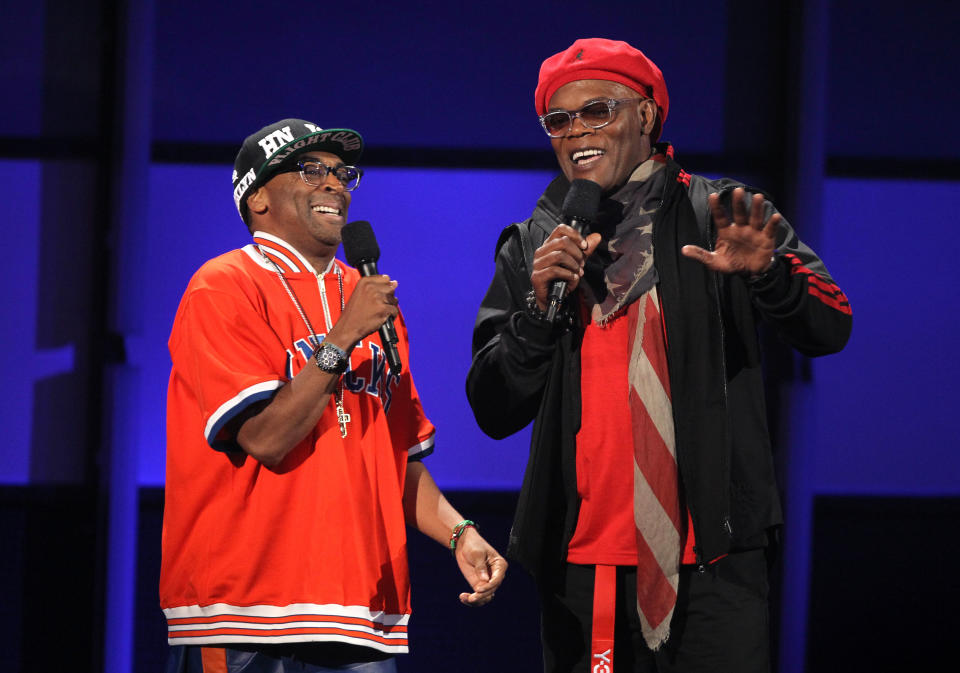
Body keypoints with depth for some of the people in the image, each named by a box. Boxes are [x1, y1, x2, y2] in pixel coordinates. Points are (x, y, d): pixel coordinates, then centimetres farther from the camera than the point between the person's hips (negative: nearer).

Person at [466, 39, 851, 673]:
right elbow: (495, 412, 7)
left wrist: (767, 274, -22)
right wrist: (539, 306, -8)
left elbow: (830, 328, -3)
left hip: (711, 555, -2)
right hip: (582, 563, 2)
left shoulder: (719, 215, 5)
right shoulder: (531, 249, 11)